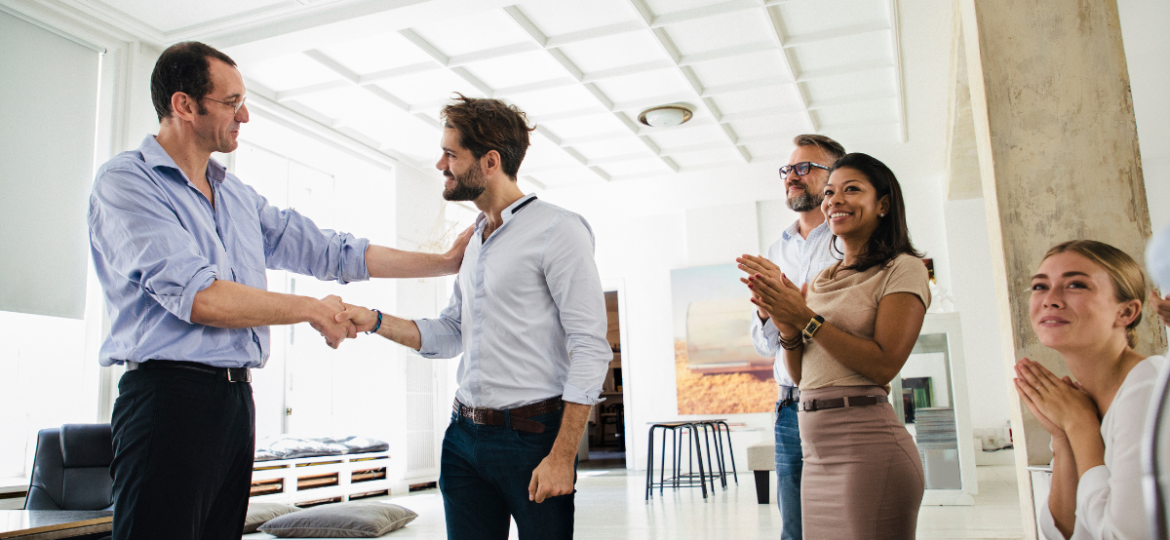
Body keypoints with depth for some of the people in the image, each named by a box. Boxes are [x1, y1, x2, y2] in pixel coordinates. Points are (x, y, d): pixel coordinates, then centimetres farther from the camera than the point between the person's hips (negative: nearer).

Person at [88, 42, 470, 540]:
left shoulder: (239, 197, 17)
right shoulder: (127, 181, -6)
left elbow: (329, 251, 17)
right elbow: (198, 298, -18)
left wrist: (444, 262, 15)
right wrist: (312, 309, -7)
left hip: (238, 399, 7)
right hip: (169, 395, -7)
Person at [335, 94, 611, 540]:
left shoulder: (558, 231, -10)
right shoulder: (474, 241, 15)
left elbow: (590, 349, -15)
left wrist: (562, 456, -19)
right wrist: (375, 320, 4)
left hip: (533, 436, -7)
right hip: (464, 435, 7)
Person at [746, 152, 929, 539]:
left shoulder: (902, 269, -3)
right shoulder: (823, 279, 16)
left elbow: (884, 365, -15)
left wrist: (806, 317, -14)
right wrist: (788, 329, -4)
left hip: (867, 446, -7)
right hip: (816, 451, 7)